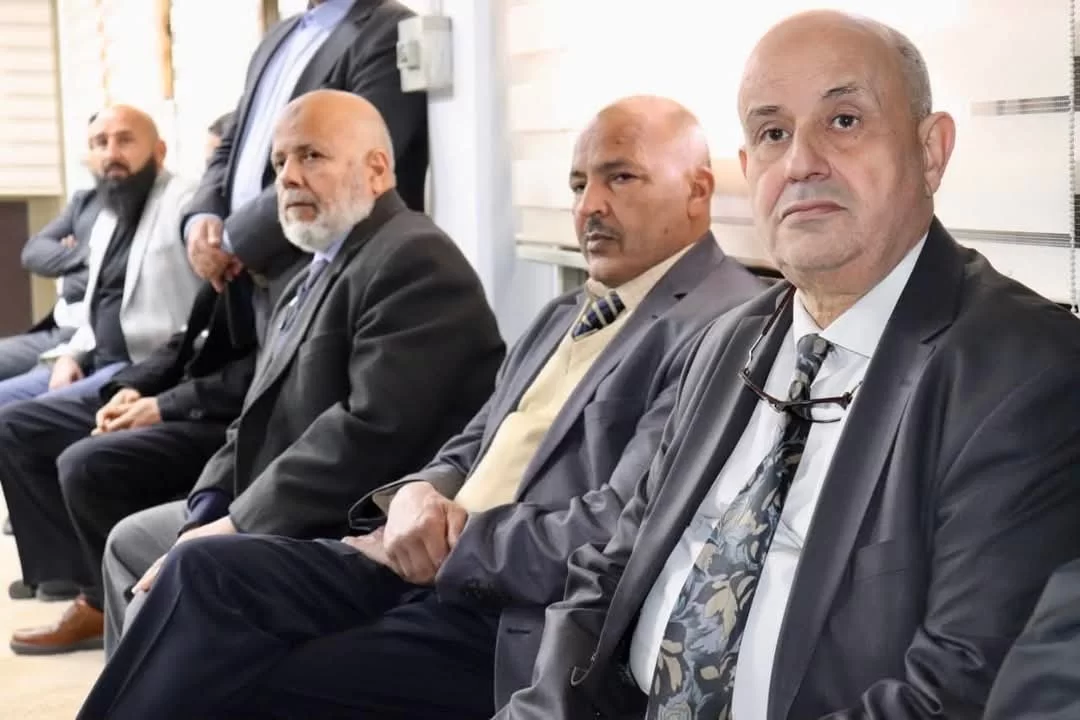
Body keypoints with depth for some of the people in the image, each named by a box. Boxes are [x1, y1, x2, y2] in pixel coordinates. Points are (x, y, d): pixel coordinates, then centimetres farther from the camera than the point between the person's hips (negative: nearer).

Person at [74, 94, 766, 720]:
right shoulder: (567, 312, 19)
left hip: (520, 622, -8)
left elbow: (614, 538, -21)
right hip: (427, 571, 9)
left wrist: (441, 546, -12)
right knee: (209, 570, -10)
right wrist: (420, 494, -2)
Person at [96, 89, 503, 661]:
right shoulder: (323, 267, 17)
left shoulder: (414, 261, -17)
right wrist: (211, 510, -1)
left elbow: (375, 429, -26)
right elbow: (266, 412, 16)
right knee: (133, 541, 20)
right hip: (291, 519, 11)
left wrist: (238, 524, -20)